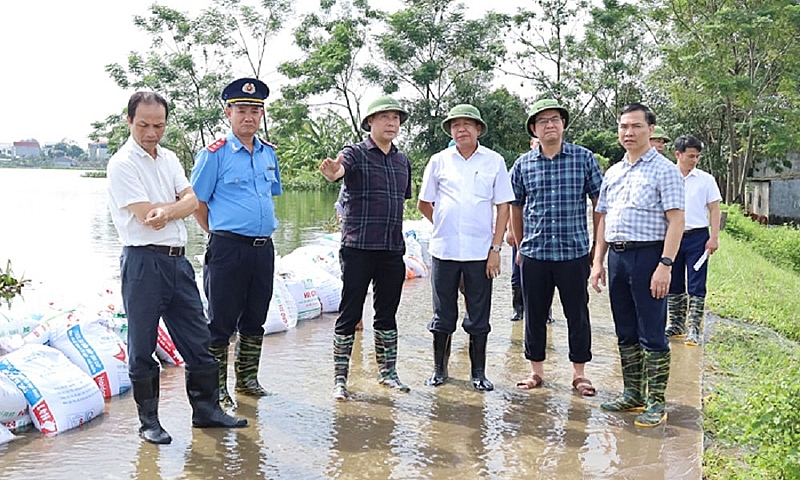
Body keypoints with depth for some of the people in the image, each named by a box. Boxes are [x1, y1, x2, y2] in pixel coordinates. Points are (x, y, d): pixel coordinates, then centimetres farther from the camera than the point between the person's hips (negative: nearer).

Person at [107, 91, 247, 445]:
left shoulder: (169, 159, 13)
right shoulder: (122, 164, -8)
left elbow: (191, 200, 1)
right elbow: (146, 216, -17)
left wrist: (166, 210, -18)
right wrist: (179, 205, -3)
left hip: (177, 260, 7)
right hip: (143, 262, -6)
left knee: (197, 339, 10)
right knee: (142, 346, 5)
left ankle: (206, 409, 22)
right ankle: (148, 421, 18)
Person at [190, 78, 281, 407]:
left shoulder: (269, 153, 11)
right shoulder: (215, 154, -6)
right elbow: (197, 203, -3)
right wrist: (220, 235, 2)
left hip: (263, 248, 6)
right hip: (227, 248, -6)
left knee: (255, 320, 16)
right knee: (222, 322, 2)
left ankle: (247, 379, 31)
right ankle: (216, 388, 15)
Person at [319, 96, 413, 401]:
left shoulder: (402, 161, 13)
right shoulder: (355, 153, -5)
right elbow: (341, 168, -27)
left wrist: (397, 238, 16)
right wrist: (333, 172, -51)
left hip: (393, 250, 5)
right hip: (358, 249, -5)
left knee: (387, 313, 14)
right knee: (349, 314, -1)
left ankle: (388, 373, 26)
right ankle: (340, 378, 9)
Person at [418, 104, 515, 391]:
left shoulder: (494, 161, 3)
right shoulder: (439, 161, 5)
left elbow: (503, 207, 2)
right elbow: (424, 204, 15)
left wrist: (495, 248, -4)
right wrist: (445, 226, 11)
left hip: (480, 252, -1)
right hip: (444, 250, 1)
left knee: (479, 318, 6)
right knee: (443, 315, 9)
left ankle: (479, 373, 18)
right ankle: (439, 369, 22)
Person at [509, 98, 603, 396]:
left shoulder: (584, 159, 0)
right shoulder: (522, 165, 4)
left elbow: (599, 203, 4)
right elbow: (516, 208, 14)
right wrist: (520, 247, 14)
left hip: (574, 252, -1)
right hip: (534, 254, 2)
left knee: (577, 314, 6)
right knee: (534, 314, 9)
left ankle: (579, 374, 20)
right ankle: (536, 371, 23)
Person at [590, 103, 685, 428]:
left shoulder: (664, 170, -5)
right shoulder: (613, 173, 15)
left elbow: (676, 221, -11)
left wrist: (665, 265, -19)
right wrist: (597, 261, 11)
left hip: (648, 255, -7)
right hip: (617, 256, 7)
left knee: (651, 334, -2)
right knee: (625, 333, 13)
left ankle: (656, 402, 7)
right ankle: (632, 394, 24)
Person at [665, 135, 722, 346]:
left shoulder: (706, 179, 2)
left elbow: (714, 209, 3)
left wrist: (714, 237, -6)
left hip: (697, 237, -2)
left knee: (696, 286, -3)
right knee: (674, 285, 9)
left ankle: (694, 330, 0)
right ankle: (676, 325, 21)